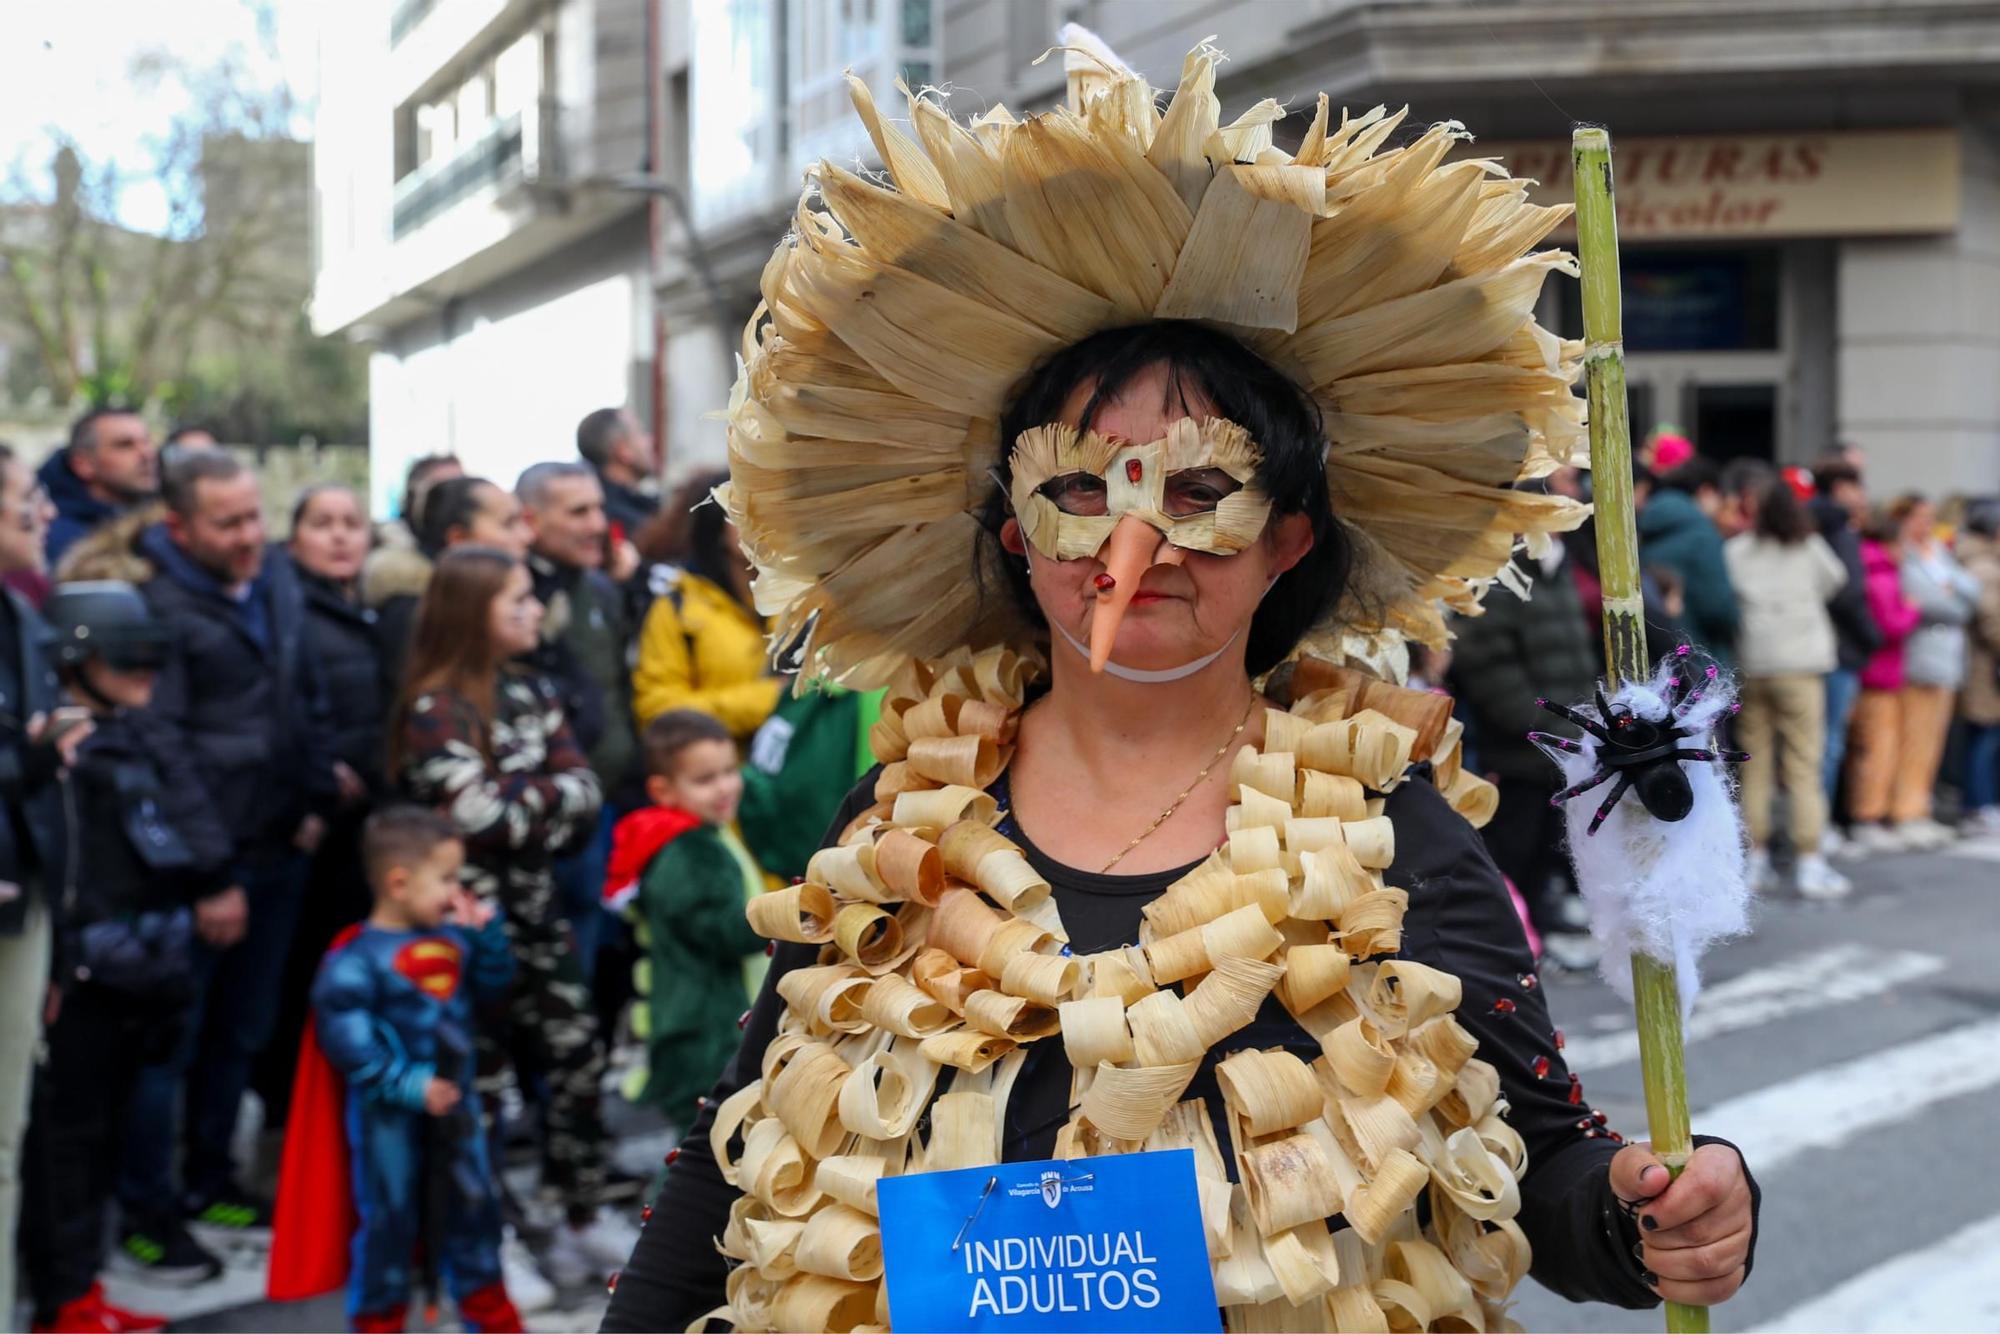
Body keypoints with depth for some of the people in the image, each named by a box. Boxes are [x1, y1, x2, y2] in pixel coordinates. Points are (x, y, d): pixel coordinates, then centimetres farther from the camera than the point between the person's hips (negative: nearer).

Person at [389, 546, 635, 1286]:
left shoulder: (531, 692, 7)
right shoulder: (433, 711, -14)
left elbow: (584, 789, 2)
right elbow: (484, 819, -23)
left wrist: (524, 811, -15)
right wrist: (552, 792, -9)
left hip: (535, 909, 7)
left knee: (576, 1059, 11)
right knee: (478, 1082, 4)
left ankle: (585, 1222, 25)